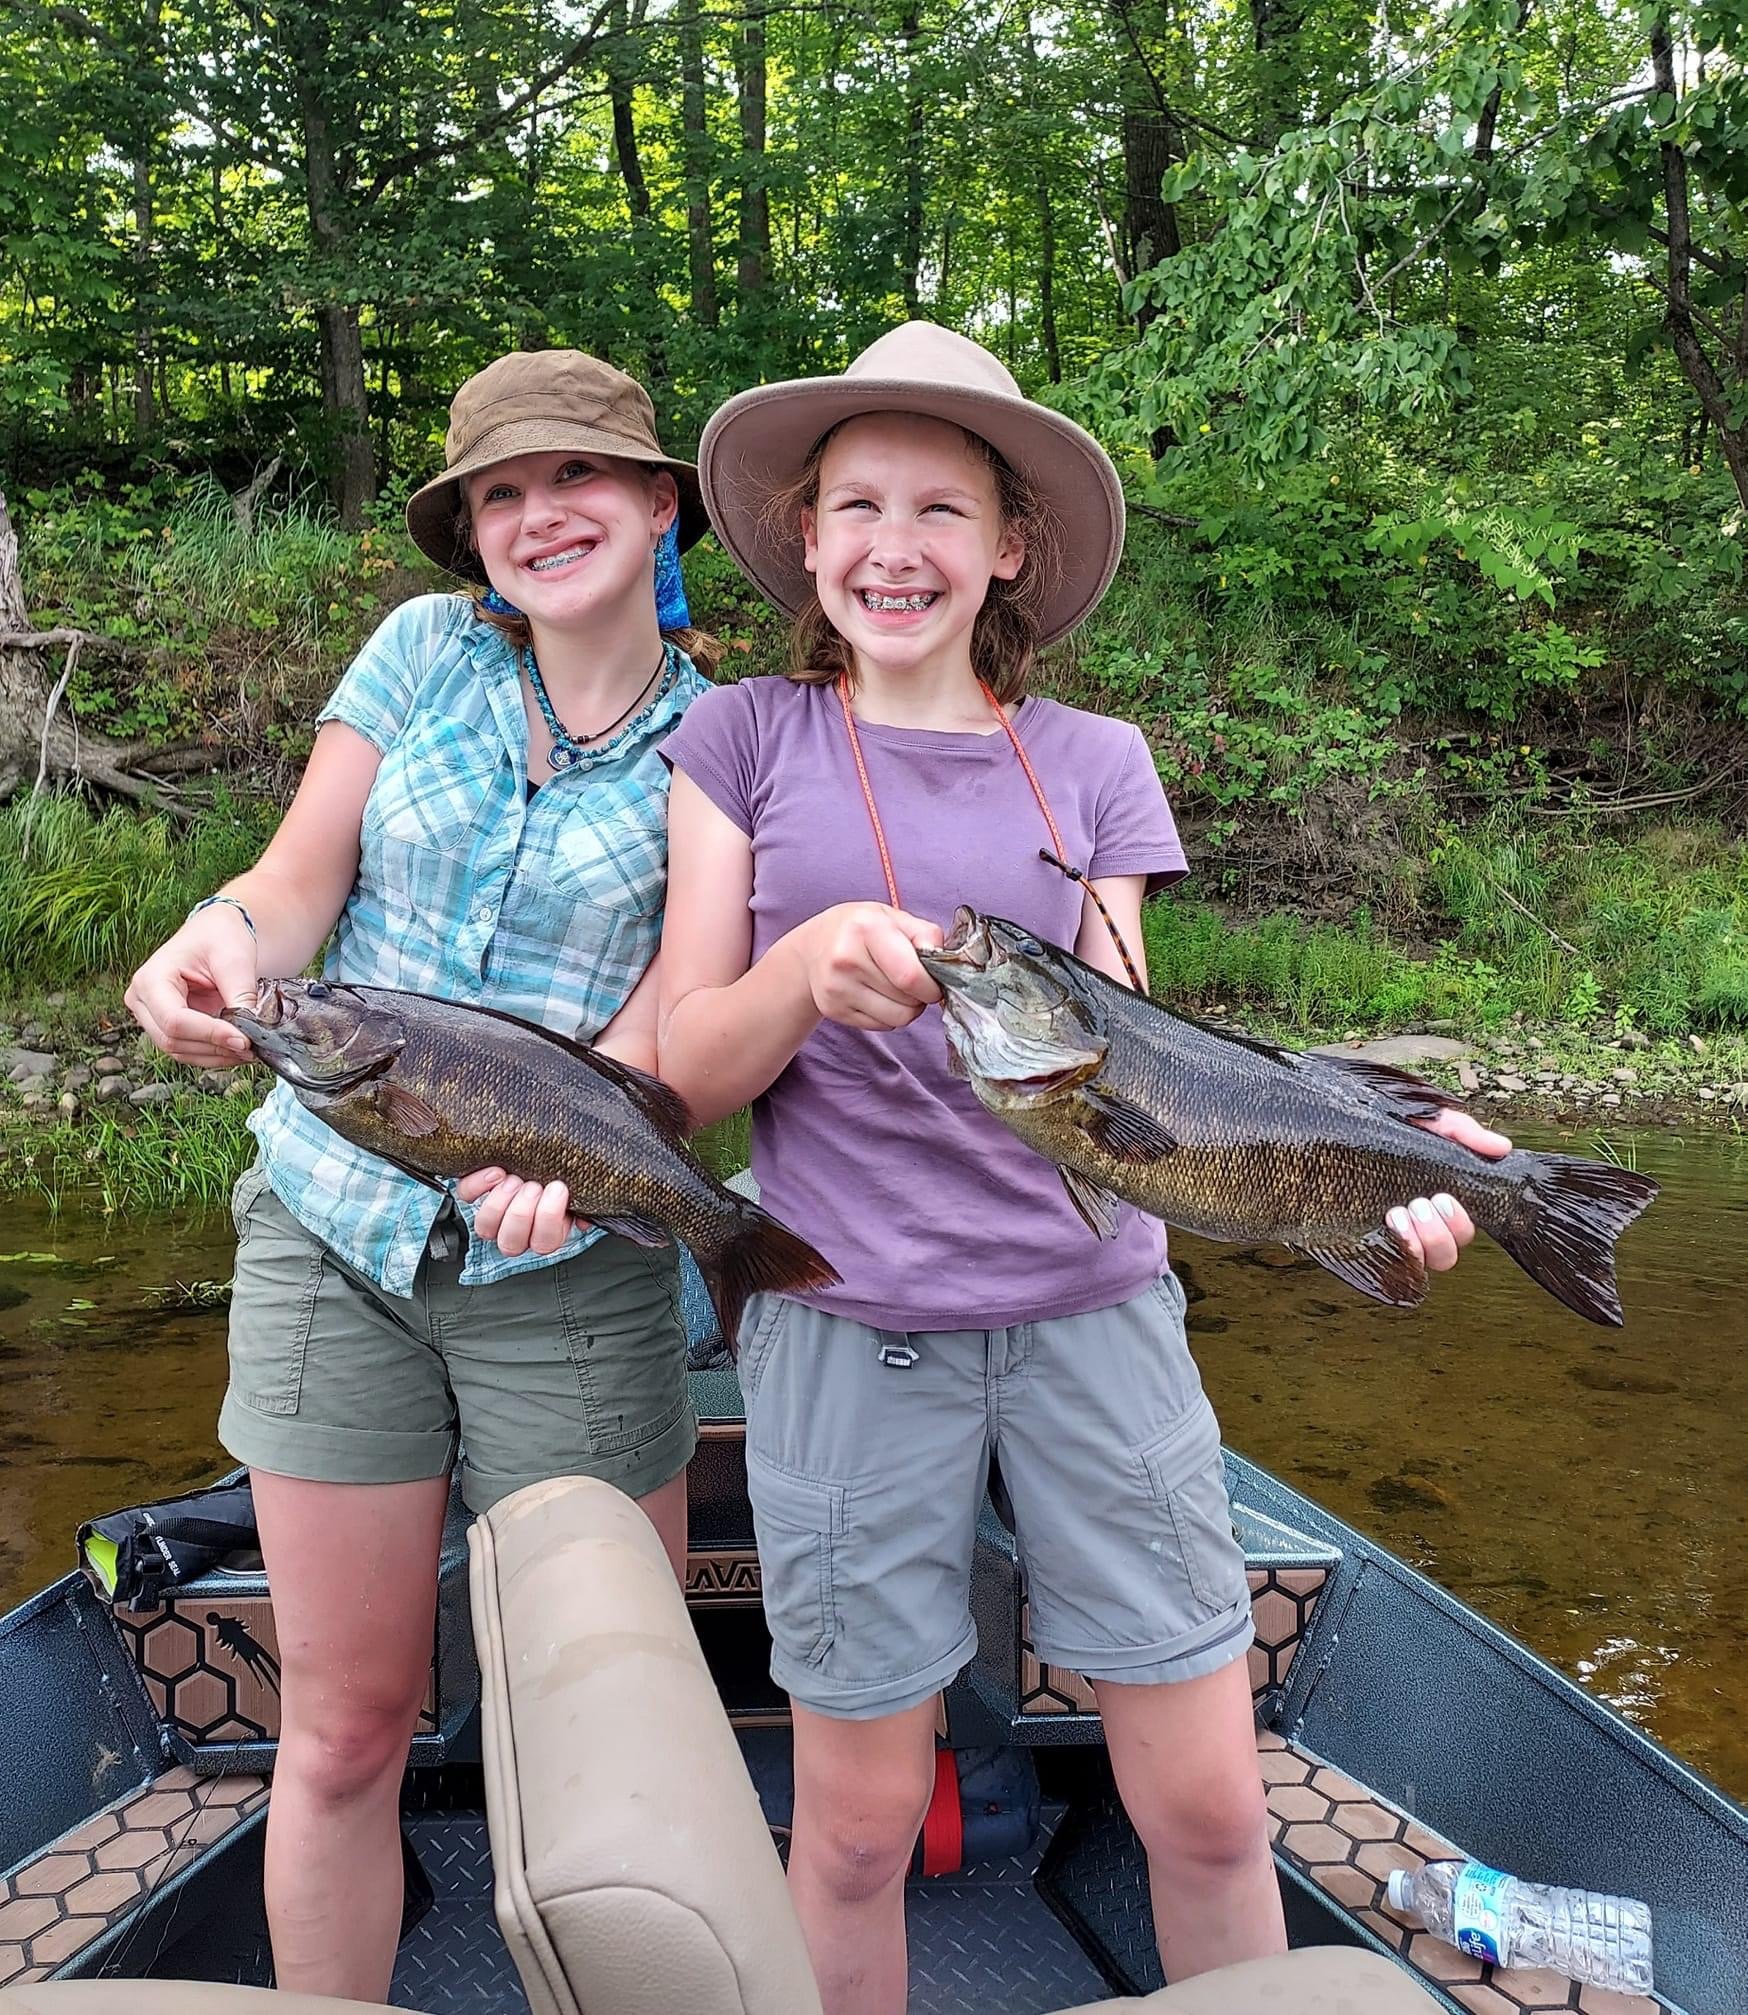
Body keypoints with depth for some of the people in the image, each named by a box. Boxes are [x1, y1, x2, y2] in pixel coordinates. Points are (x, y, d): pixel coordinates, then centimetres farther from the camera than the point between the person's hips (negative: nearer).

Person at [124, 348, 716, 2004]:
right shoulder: (427, 649, 4)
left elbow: (677, 1009, -11)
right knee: (346, 1725, 10)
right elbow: (296, 888, 1)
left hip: (570, 1266, -1)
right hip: (331, 1227, 2)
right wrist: (219, 938, -23)